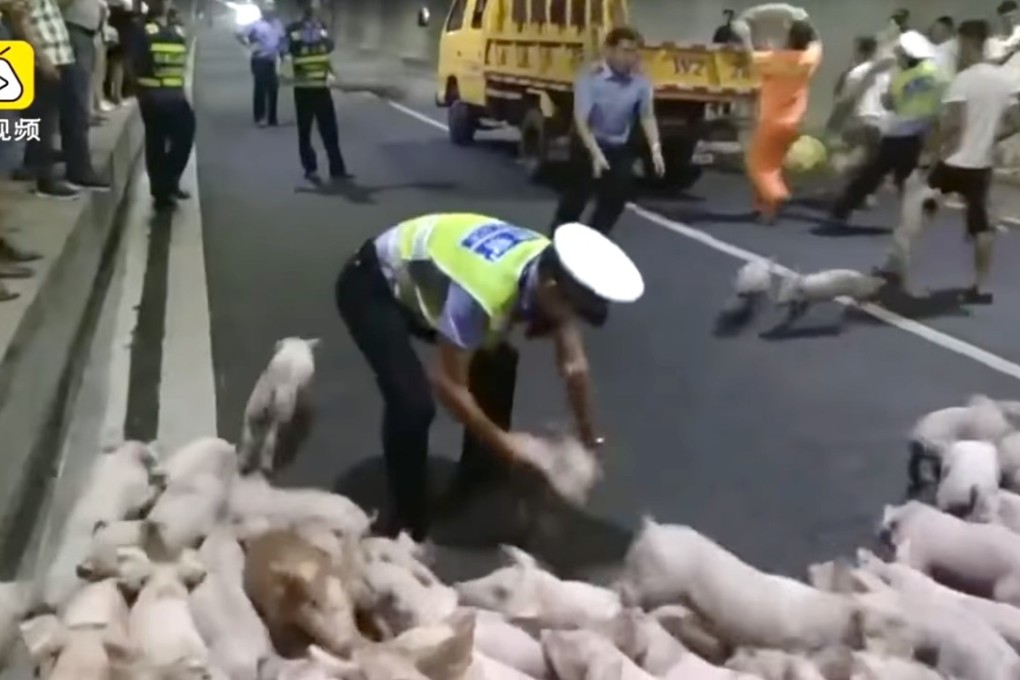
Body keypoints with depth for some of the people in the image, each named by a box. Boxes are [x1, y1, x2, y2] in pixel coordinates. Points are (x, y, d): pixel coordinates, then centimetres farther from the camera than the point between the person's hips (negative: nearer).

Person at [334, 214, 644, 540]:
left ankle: (476, 490, 23)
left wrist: (590, 439, 3)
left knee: (497, 363, 5)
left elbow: (574, 365, -5)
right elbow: (447, 382, -28)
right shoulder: (483, 291, -40)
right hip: (372, 285, -8)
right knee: (414, 403, -23)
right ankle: (409, 523, 1)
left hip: (421, 281, 8)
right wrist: (503, 443, -17)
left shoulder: (554, 272, -16)